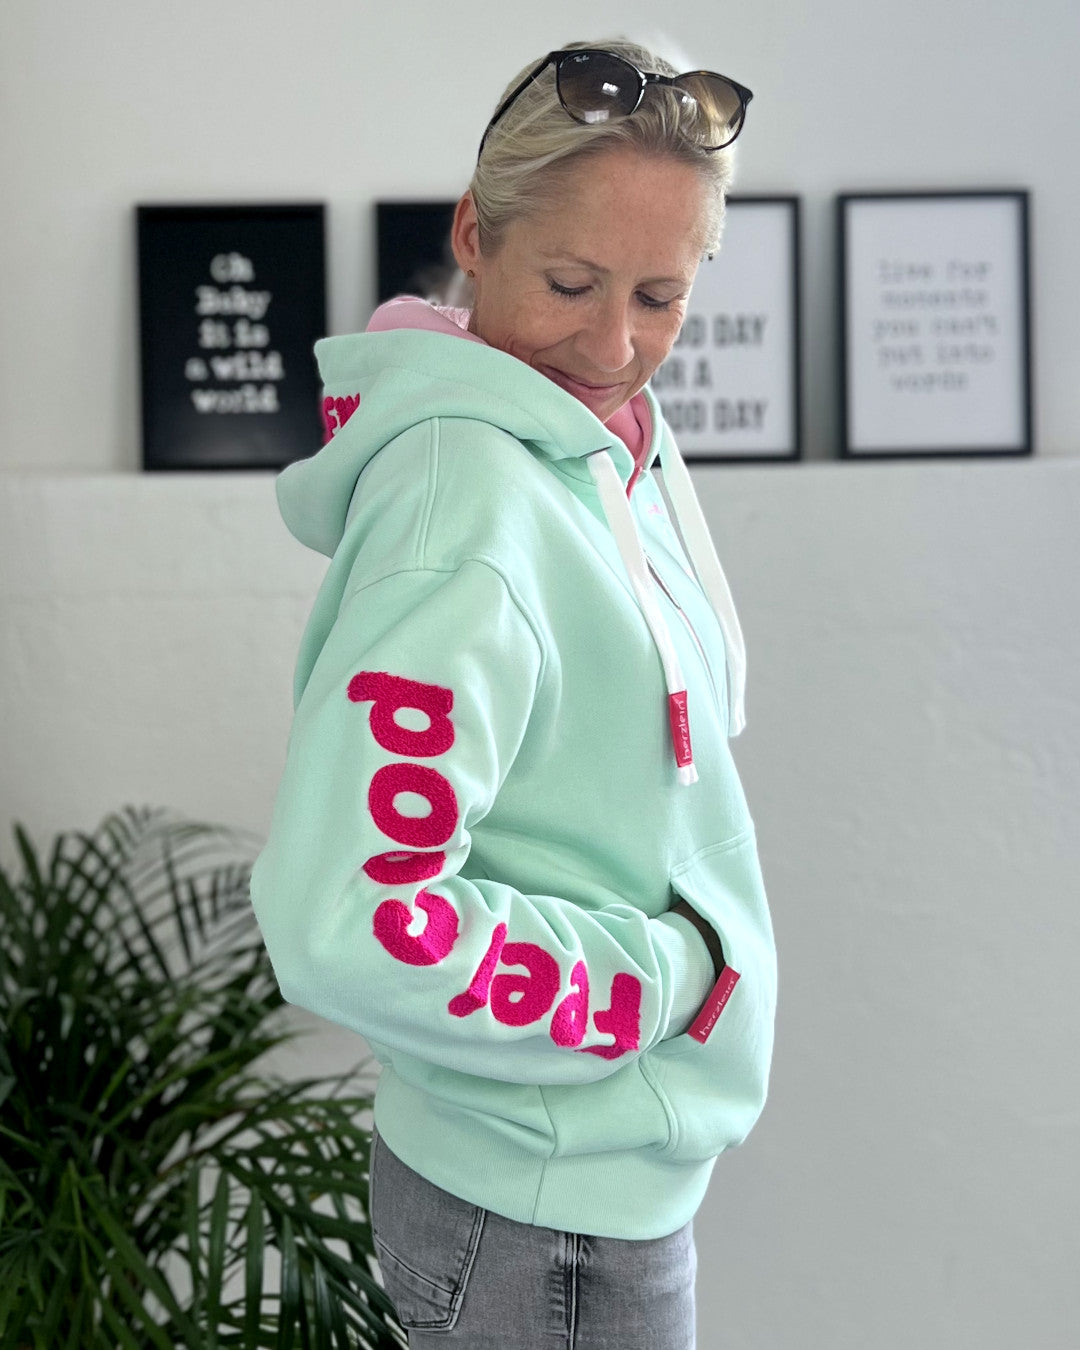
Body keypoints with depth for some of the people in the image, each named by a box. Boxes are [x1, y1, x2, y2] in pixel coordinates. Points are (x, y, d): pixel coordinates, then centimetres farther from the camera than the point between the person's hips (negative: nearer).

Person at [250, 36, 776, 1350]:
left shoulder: (613, 451, 3)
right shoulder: (471, 501, -25)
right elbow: (346, 929, -31)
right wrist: (673, 973, -20)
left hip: (617, 1177, 9)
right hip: (547, 1236, -8)